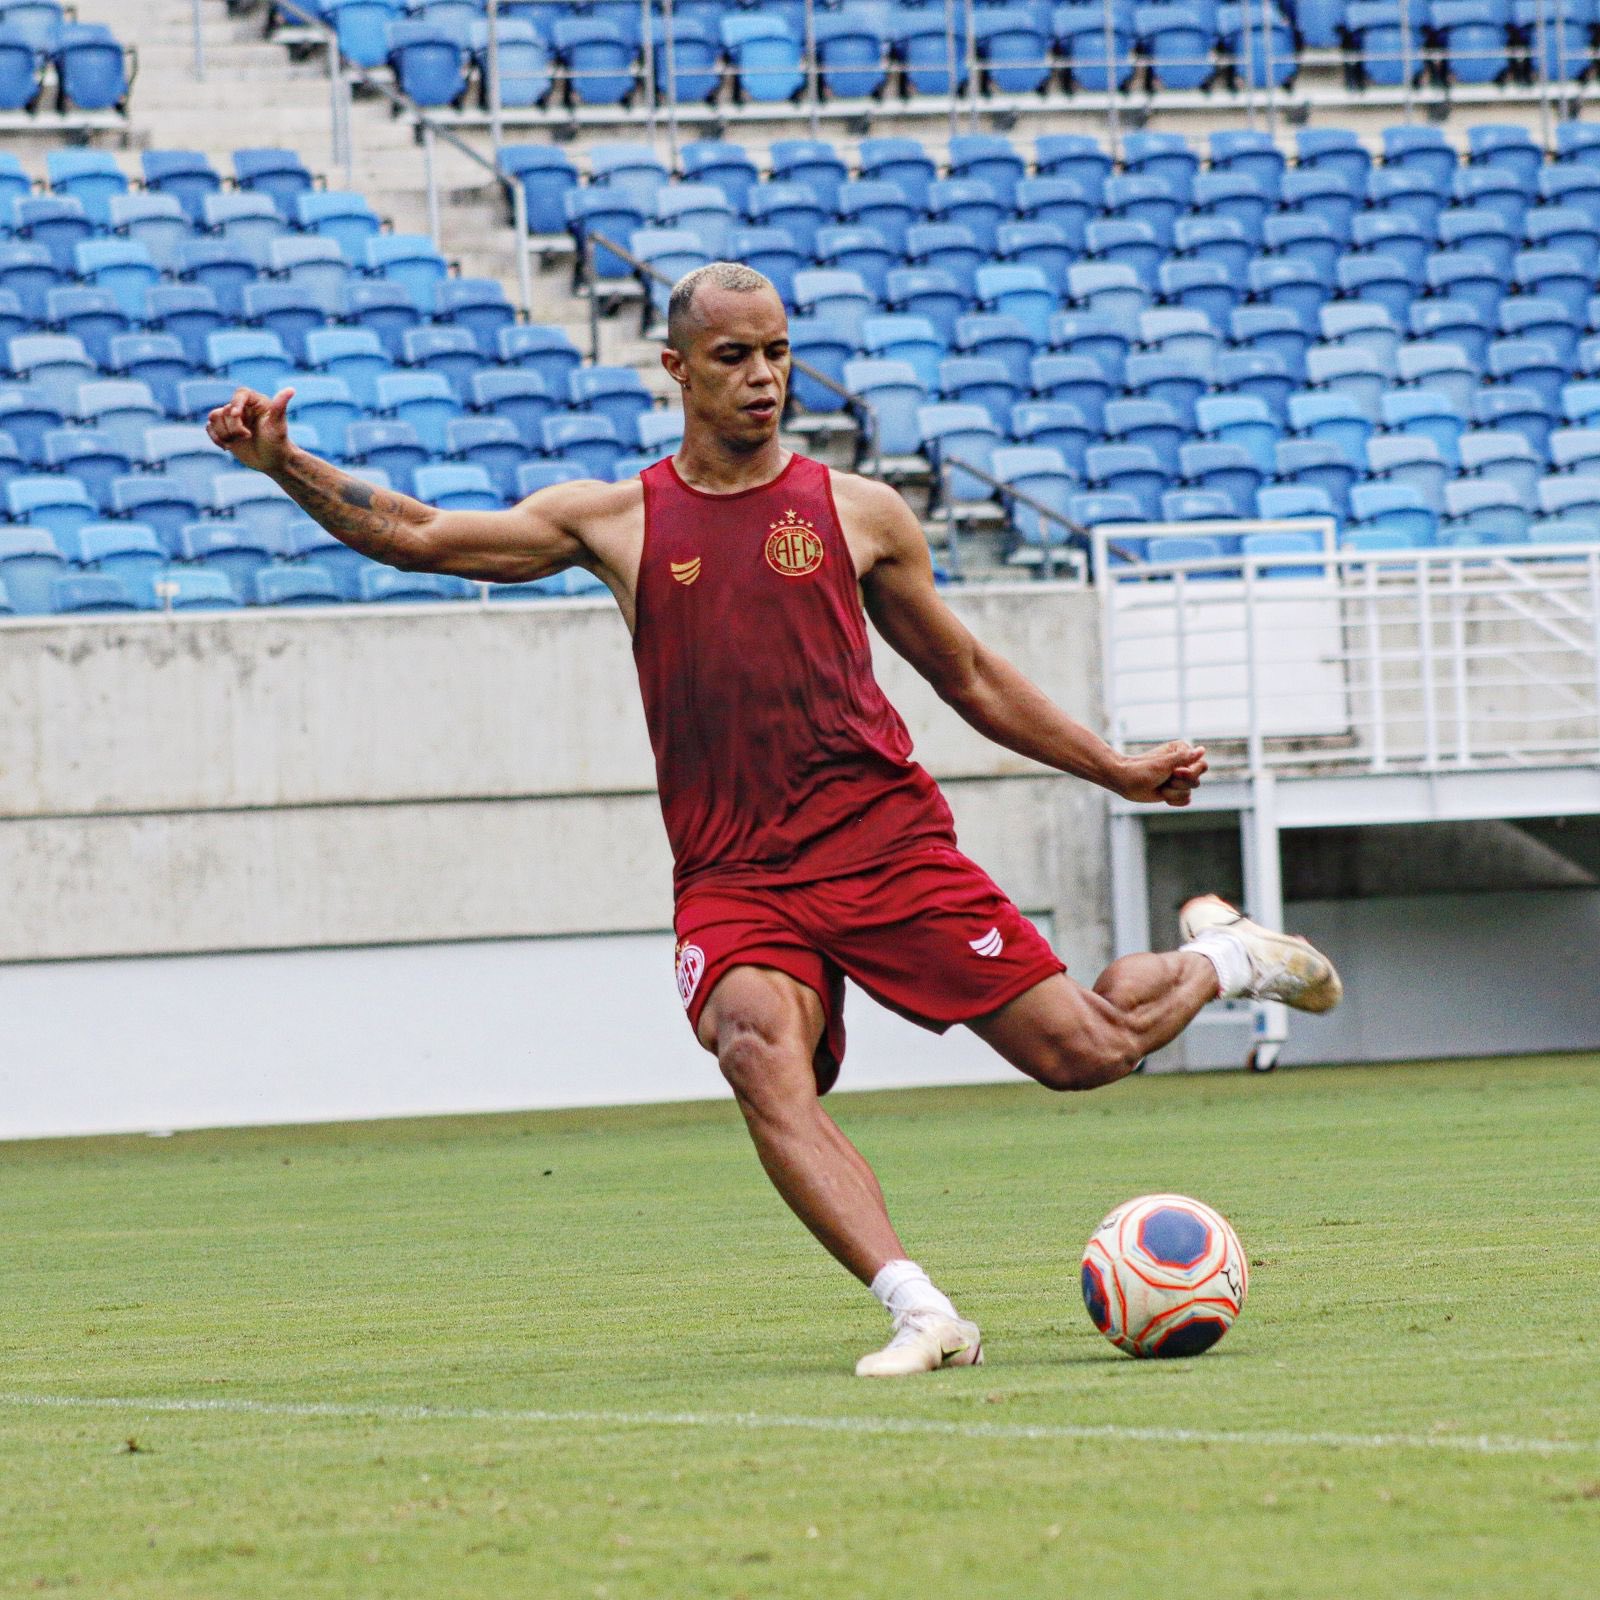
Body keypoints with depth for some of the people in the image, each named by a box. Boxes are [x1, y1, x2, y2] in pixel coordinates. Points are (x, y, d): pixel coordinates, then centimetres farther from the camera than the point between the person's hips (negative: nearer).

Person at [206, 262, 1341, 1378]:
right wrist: (284, 464, -1)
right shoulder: (619, 521, 10)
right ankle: (921, 1315, -34)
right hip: (732, 881, 0)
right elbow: (415, 537, 12)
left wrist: (1116, 770, 18)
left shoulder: (858, 514, 9)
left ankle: (1217, 960, 30)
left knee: (1081, 1052, -5)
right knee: (759, 1048, -31)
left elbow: (968, 677, 20)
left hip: (886, 843, 0)